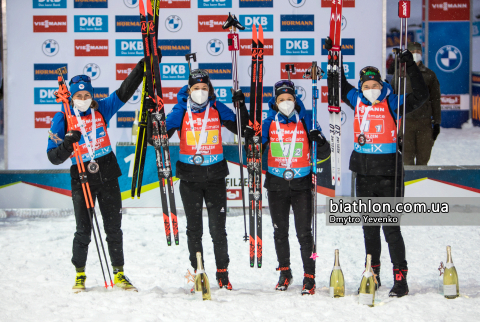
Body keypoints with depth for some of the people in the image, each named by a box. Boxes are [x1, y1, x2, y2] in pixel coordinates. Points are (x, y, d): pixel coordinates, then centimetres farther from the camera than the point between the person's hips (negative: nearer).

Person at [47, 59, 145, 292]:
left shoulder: (101, 110, 3)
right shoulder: (62, 119, -3)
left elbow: (125, 91, 2)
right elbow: (54, 157, -5)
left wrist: (143, 66, -7)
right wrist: (68, 143, -25)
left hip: (107, 176, 2)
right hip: (81, 179, -2)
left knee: (113, 228, 5)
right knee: (83, 230, -1)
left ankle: (119, 274, 13)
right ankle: (79, 275, 14)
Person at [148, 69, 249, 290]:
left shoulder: (217, 108, 0)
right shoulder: (181, 110, -2)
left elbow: (241, 129, 1)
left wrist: (241, 107, -13)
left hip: (215, 175, 0)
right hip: (189, 176, 0)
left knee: (218, 228, 1)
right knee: (194, 228, 7)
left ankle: (222, 273, 10)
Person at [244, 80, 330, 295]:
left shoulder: (306, 123, 1)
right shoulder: (269, 124, 4)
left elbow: (323, 155, 2)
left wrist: (320, 142, -19)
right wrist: (250, 140, -11)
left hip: (302, 185, -2)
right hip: (276, 185, 2)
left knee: (304, 232, -8)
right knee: (280, 231, 10)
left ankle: (309, 277, -5)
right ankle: (284, 273, 25)